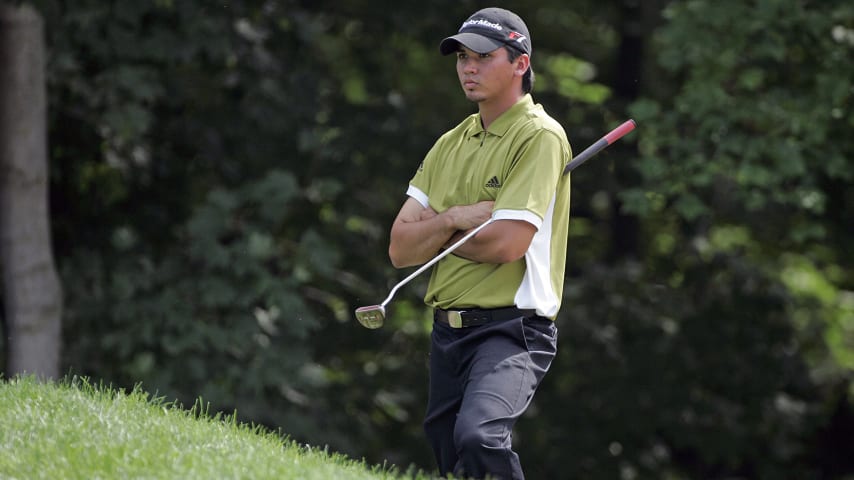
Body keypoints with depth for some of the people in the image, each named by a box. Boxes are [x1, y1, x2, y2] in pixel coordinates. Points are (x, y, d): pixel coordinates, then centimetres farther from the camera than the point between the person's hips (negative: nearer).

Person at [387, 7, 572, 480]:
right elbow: (400, 248, 9)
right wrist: (453, 219, -10)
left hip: (511, 329, -8)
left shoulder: (540, 136, -7)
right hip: (447, 331, 8)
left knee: (478, 437, -31)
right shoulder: (451, 143, 15)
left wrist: (433, 231, -1)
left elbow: (506, 243, -17)